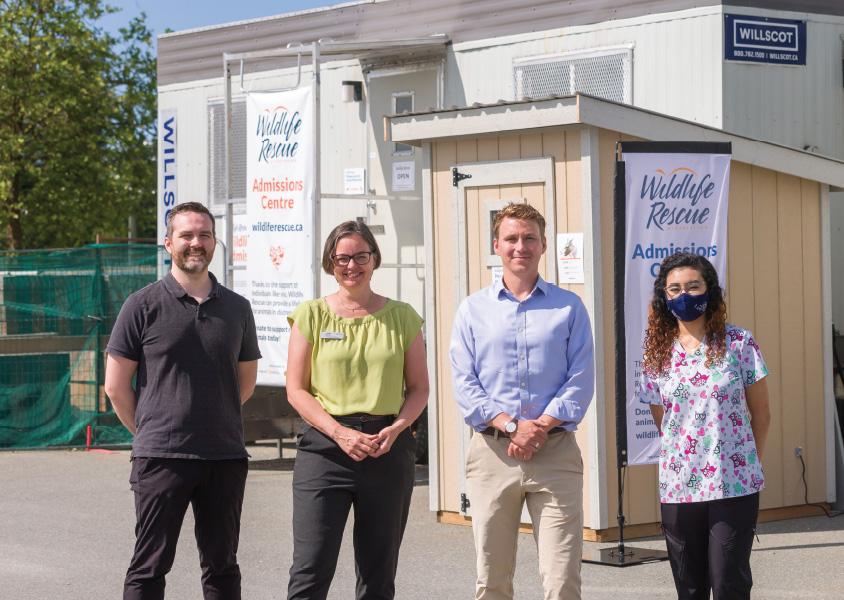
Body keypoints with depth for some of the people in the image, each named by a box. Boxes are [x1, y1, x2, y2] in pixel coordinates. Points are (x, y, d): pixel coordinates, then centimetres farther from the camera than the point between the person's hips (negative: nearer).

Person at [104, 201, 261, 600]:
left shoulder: (236, 308, 10)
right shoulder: (144, 305, -1)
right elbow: (116, 386, 1)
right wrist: (150, 431, 6)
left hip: (225, 457, 4)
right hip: (161, 457, -4)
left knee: (222, 568, 10)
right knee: (150, 566, 0)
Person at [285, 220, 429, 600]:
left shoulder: (401, 317, 8)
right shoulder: (311, 315, 4)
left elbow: (419, 389, 9)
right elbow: (296, 390, 0)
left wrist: (394, 429, -10)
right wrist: (340, 432, -13)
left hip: (388, 449, 2)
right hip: (325, 445, -2)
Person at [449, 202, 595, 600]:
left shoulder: (569, 308, 8)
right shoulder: (473, 310, 9)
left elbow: (581, 380, 1)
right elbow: (464, 384, 2)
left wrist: (541, 427, -13)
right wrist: (511, 425, -12)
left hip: (555, 451, -1)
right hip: (492, 452, 1)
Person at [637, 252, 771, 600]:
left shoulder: (739, 344, -2)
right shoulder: (657, 355, 5)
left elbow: (760, 415, 4)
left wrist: (746, 465, 9)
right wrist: (682, 458, 7)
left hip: (735, 486, -3)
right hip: (677, 489, 3)